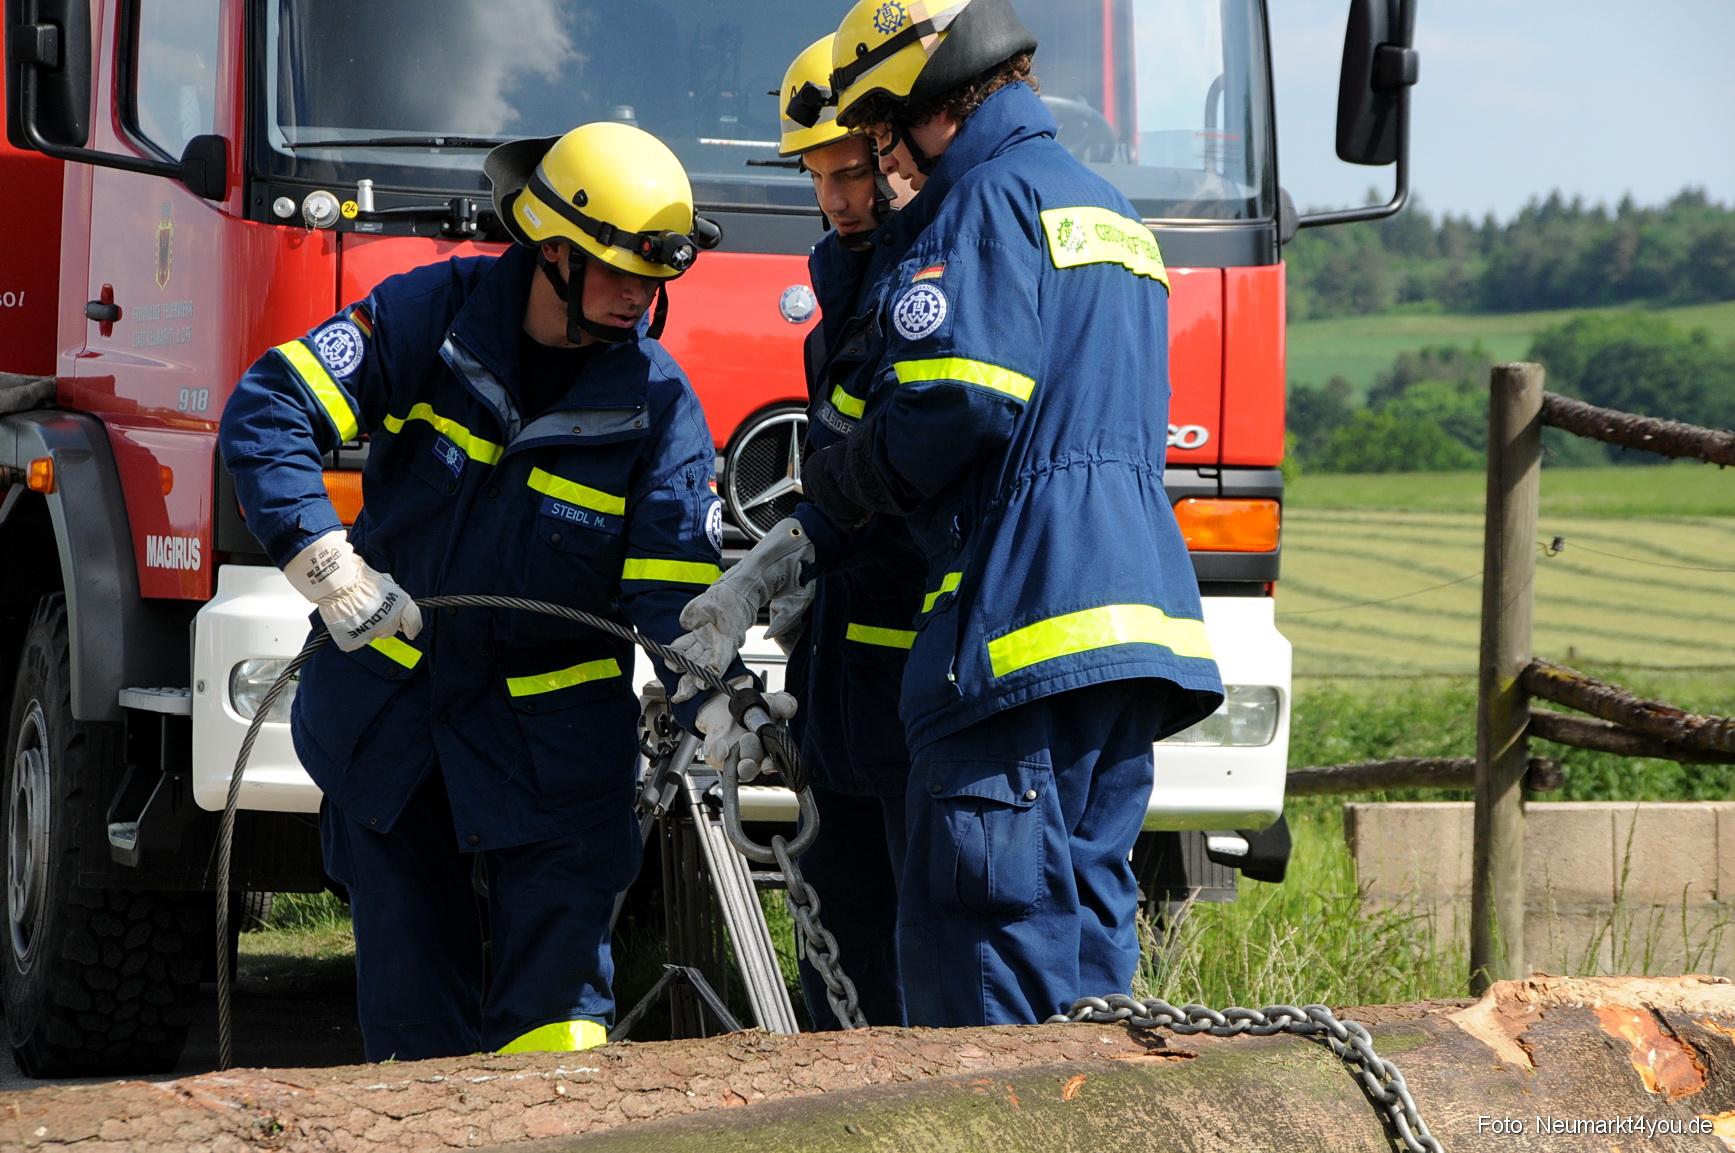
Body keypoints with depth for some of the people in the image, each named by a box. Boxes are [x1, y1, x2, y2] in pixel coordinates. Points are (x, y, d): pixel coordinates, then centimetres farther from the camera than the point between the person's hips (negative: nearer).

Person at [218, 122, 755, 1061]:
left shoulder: (658, 404, -10)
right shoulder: (430, 315, -10)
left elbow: (676, 584, -15)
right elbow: (268, 412, -15)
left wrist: (719, 701, -34)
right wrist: (327, 565, -23)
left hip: (551, 729, -1)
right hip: (385, 710, 1)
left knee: (554, 977, -8)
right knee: (407, 977, 8)